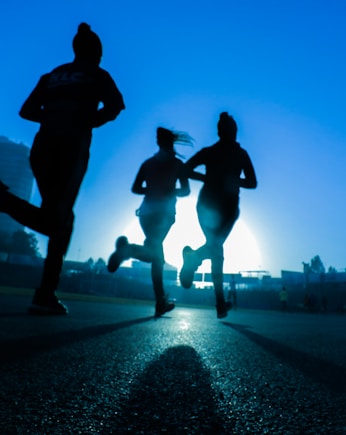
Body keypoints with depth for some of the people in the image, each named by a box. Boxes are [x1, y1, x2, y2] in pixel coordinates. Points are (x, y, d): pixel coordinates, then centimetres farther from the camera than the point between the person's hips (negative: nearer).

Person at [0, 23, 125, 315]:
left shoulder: (53, 75, 24)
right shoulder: (97, 74, 13)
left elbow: (27, 111, 17)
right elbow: (114, 106, -4)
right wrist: (88, 121, 10)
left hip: (43, 145, 5)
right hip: (73, 145, -4)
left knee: (54, 220, 10)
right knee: (61, 217, -4)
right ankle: (46, 295, -12)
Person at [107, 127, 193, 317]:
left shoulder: (148, 163, 13)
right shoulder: (176, 163, 4)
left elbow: (136, 188, 7)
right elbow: (185, 190, -1)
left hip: (147, 210, 5)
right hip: (164, 211, -4)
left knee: (157, 255, 11)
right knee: (154, 253, -11)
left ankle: (161, 302, 10)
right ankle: (128, 249, -44)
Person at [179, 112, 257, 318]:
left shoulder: (208, 152, 5)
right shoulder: (240, 154, 3)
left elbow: (185, 170, -1)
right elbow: (252, 183, 1)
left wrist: (207, 178, 10)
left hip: (207, 204, 2)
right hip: (228, 207, -2)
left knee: (216, 250, 15)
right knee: (216, 248, 6)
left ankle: (221, 304, 6)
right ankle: (195, 256, -31)